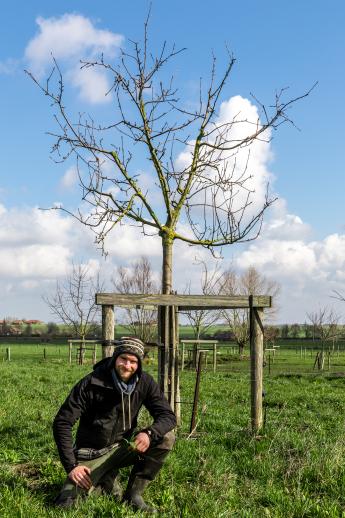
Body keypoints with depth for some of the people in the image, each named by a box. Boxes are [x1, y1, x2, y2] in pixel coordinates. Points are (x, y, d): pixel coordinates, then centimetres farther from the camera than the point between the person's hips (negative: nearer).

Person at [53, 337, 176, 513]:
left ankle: (133, 495, -7)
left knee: (166, 438, -20)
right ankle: (105, 481, 11)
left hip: (122, 447, 3)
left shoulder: (145, 383, -10)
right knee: (66, 503, -19)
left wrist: (149, 433, -35)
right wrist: (71, 466, -23)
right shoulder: (91, 384, -20)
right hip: (91, 453, -3)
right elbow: (62, 423, -18)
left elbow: (168, 416, -12)